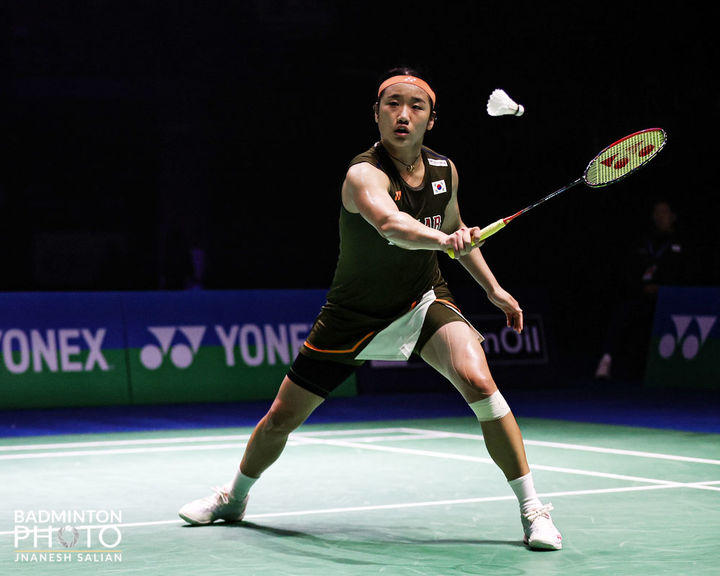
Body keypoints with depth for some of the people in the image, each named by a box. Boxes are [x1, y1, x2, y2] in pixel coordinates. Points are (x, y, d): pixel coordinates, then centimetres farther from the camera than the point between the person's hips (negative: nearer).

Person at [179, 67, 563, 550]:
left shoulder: (445, 170, -6)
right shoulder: (364, 175, -26)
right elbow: (391, 224, -50)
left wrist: (492, 287, 14)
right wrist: (444, 239, -68)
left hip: (425, 302, 3)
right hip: (355, 315, -2)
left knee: (477, 380, -27)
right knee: (281, 420, 8)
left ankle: (532, 509, -16)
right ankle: (235, 497, 40)